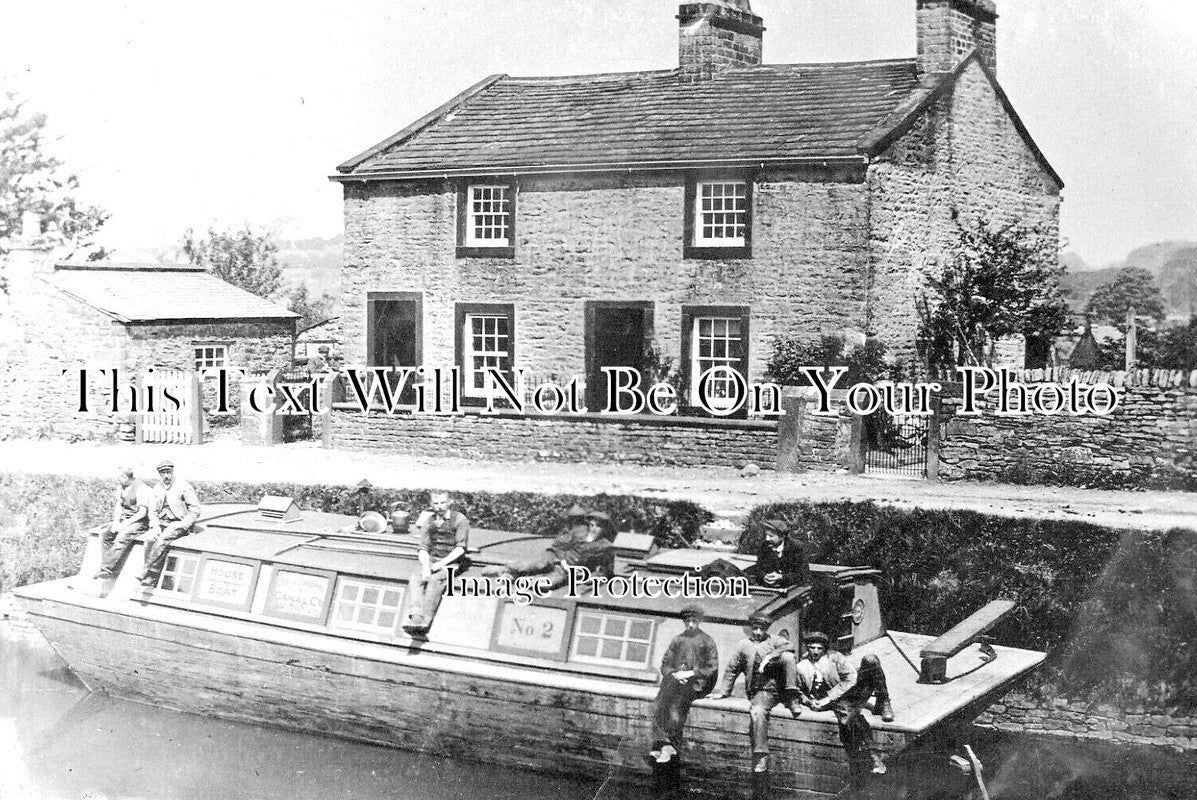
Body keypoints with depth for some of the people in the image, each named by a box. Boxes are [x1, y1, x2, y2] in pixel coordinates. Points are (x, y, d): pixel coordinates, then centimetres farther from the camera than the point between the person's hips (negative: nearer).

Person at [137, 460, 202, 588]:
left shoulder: (183, 486, -9)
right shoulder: (157, 489, 8)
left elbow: (195, 510, -10)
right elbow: (154, 511, 14)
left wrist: (182, 526, -17)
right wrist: (156, 526, -4)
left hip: (179, 523, -5)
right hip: (163, 523, 5)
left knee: (162, 539, -31)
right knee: (150, 540, -22)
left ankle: (148, 571, -25)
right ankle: (152, 577, -22)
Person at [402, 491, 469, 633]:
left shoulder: (460, 519, -2)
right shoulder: (428, 521, 11)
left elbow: (461, 548, -7)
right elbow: (423, 548, 6)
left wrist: (442, 563, -18)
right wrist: (425, 567, -14)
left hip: (451, 562, -4)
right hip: (432, 561, 4)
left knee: (435, 580, -35)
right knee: (415, 578, -28)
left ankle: (425, 620, -46)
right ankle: (415, 616, -46)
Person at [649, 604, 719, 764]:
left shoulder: (707, 641, 13)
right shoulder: (677, 640, 24)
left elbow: (712, 668, 5)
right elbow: (665, 664, 21)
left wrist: (690, 673, -7)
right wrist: (674, 673, -1)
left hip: (695, 681, -4)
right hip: (674, 678, 4)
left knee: (676, 706, -31)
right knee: (659, 705, -25)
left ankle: (671, 745, -35)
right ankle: (663, 743, -33)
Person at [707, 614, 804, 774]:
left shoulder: (774, 641, 14)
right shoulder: (743, 645, 19)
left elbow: (789, 647, -8)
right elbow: (731, 669, 21)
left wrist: (769, 657, -18)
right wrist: (722, 691, 14)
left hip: (781, 686, 0)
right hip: (762, 691, 0)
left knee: (788, 657, -24)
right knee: (757, 712, -32)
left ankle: (792, 699, -22)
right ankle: (760, 758, -29)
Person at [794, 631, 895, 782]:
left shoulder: (834, 657, 8)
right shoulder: (801, 667, 12)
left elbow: (850, 678, -3)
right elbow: (798, 691, 22)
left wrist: (829, 697, -10)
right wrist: (809, 701, -1)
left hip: (851, 691, 1)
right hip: (835, 702, -1)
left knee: (871, 660, -22)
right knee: (847, 713, -41)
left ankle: (883, 704, -13)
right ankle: (873, 756, -41)